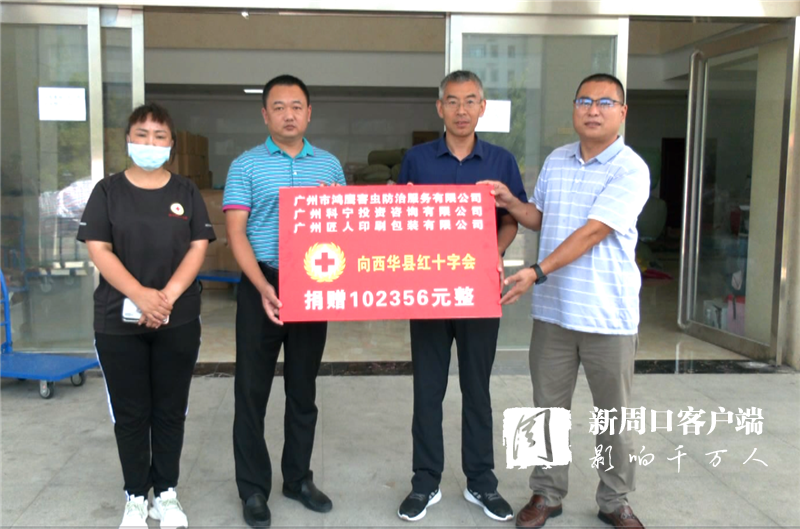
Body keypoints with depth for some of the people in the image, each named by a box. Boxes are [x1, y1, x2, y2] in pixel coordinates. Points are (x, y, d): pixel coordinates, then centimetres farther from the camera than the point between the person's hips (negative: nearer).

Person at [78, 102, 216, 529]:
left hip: (179, 320, 1)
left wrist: (167, 296, -14)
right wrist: (141, 295, -18)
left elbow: (198, 247, -1)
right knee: (130, 412, 8)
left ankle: (166, 493, 24)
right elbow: (98, 249, -5)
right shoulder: (108, 191, 2)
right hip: (118, 321, -1)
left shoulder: (186, 192, 5)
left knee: (171, 410, 9)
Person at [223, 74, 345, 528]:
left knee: (304, 389, 12)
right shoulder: (246, 166, -1)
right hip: (262, 286, -3)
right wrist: (264, 287, -20)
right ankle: (254, 488, 17)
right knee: (253, 389, 3)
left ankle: (299, 478, 27)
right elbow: (236, 234, -8)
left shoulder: (330, 165, 9)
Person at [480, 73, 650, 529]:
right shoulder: (555, 161, 8)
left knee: (614, 416, 9)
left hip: (609, 315, -4)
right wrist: (511, 204, 0)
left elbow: (592, 233, -21)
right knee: (548, 408, 12)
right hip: (553, 310, 5)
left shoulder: (631, 170, -11)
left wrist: (538, 272, -27)